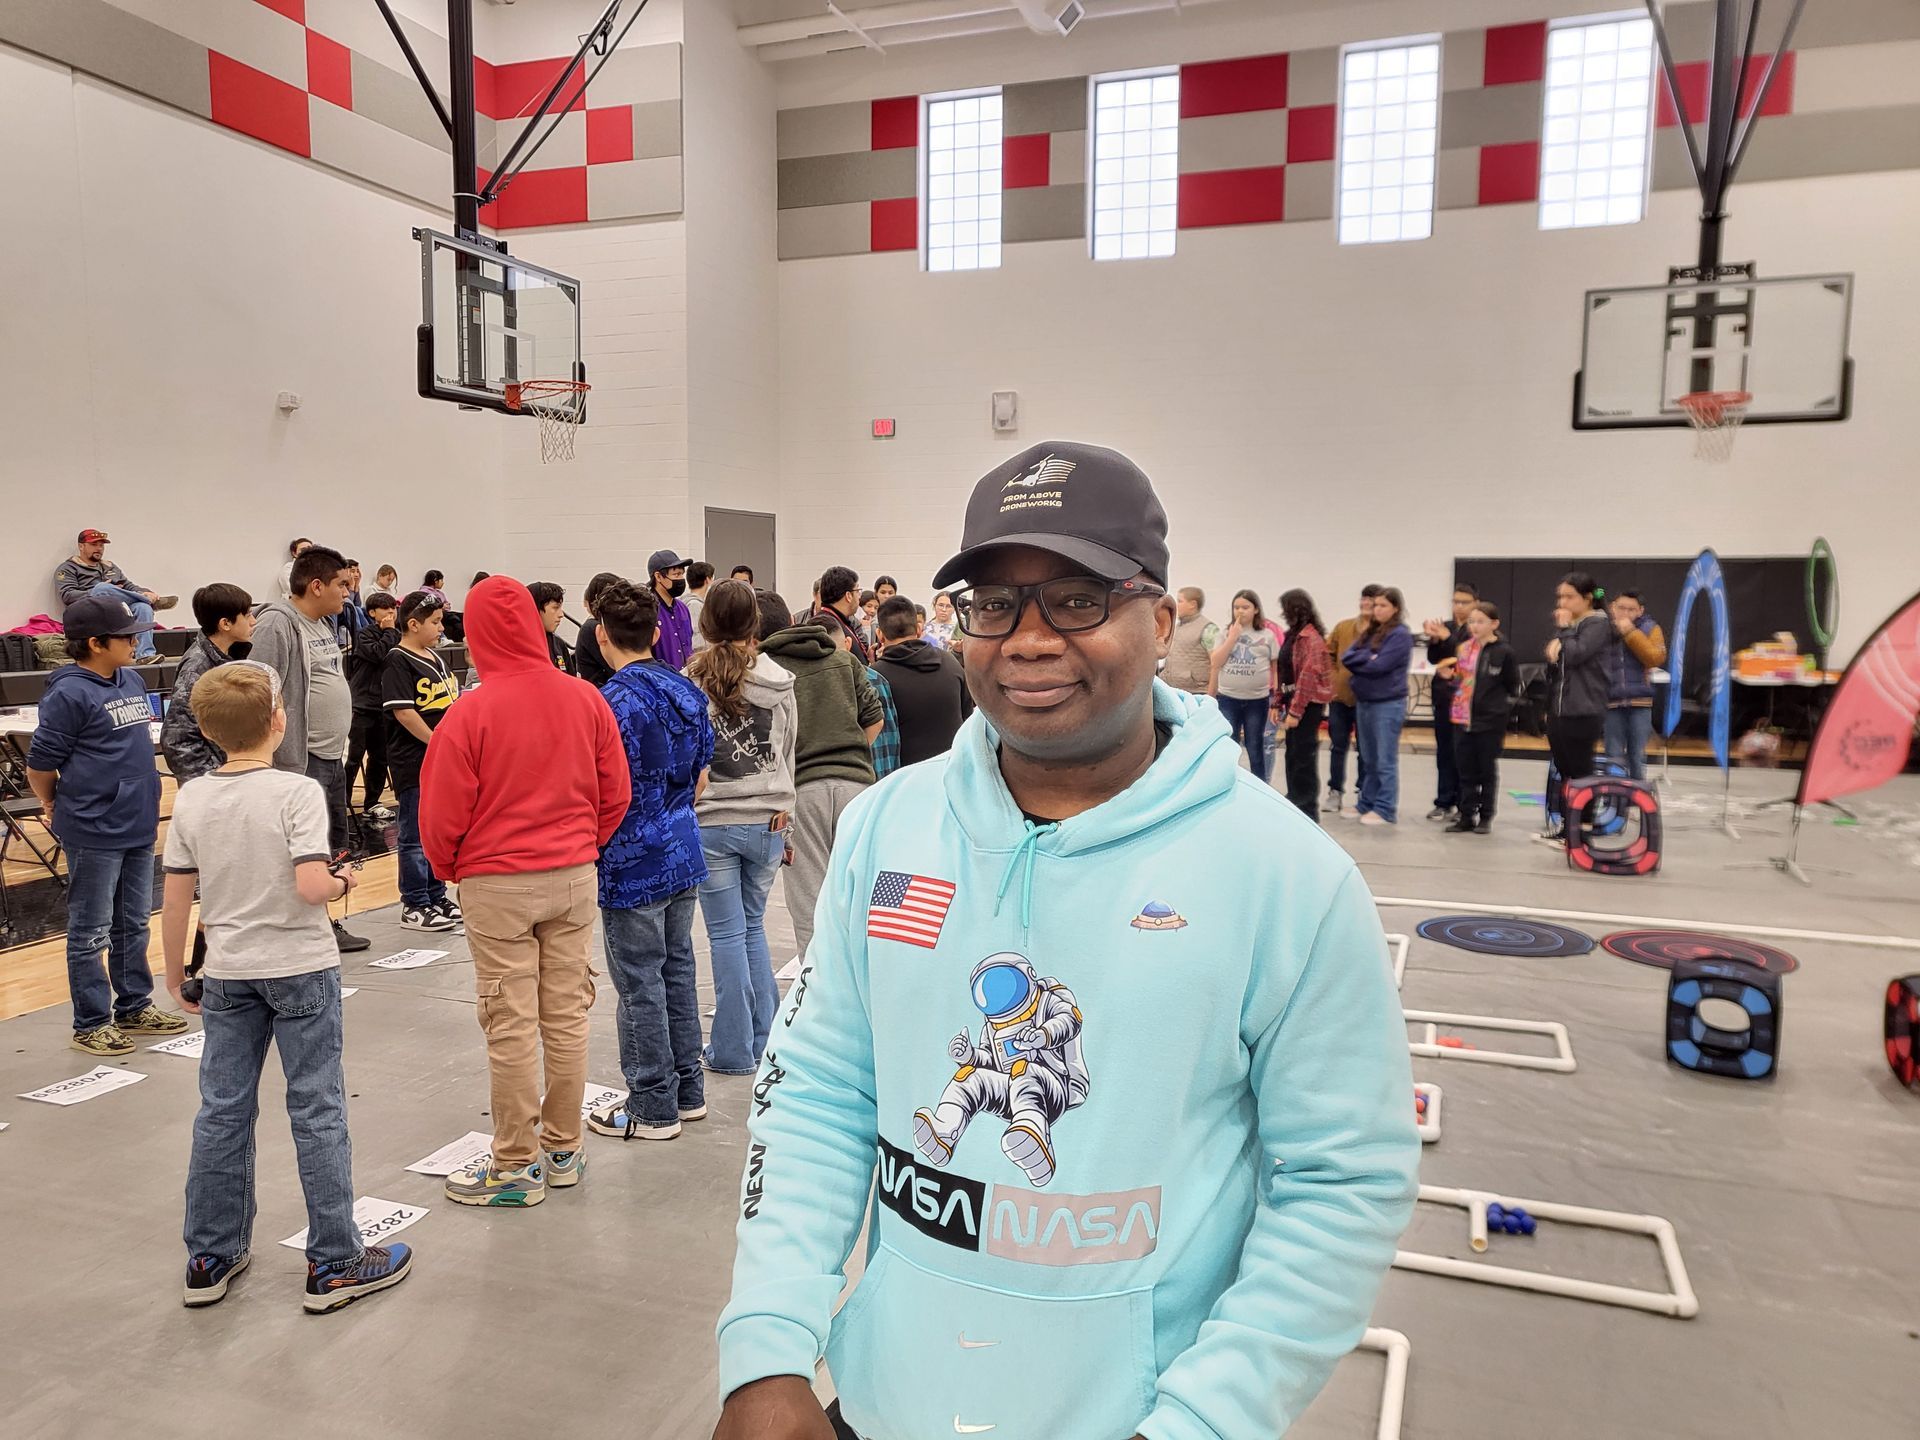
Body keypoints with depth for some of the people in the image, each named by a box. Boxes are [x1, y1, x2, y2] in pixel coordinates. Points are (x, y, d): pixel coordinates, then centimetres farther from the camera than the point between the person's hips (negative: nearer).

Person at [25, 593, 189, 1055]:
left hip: (138, 826, 8)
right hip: (94, 831, -7)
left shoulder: (133, 680, 8)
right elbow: (40, 763, -11)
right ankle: (91, 1024, 15)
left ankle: (135, 1006, 31)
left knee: (134, 924, 18)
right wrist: (55, 808, 4)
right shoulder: (68, 694, -16)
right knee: (91, 932, 5)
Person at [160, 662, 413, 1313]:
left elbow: (176, 900, 1)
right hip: (301, 970, -4)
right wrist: (343, 883, -4)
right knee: (317, 1113, 4)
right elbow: (310, 886, -26)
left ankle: (210, 1260, 27)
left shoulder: (191, 799, -2)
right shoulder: (297, 792, -16)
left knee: (222, 1113, 14)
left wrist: (176, 973, 13)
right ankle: (334, 1264, 13)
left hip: (227, 975, 5)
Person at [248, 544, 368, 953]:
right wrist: (280, 760, -23)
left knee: (334, 843, 17)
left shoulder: (324, 624, 15)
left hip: (333, 756, 10)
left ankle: (323, 924, 29)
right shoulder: (278, 624, -15)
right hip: (302, 761, -10)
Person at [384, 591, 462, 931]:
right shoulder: (397, 661, -12)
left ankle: (436, 898, 26)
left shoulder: (436, 658, 14)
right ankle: (414, 906, 8)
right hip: (413, 762, -8)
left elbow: (454, 701, 19)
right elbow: (403, 711, -20)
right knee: (416, 835, 0)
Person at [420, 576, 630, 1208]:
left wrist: (448, 869, 10)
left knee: (512, 1026, 5)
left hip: (497, 886, -4)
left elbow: (442, 814, -9)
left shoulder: (470, 713, -14)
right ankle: (563, 1150, 25)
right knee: (567, 1015, 12)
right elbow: (616, 794, 4)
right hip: (575, 876, 4)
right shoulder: (586, 699, -3)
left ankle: (517, 1166, 17)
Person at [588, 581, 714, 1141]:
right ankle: (688, 1090, 27)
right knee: (678, 969, 16)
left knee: (640, 984, 3)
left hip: (633, 864, -7)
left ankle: (653, 1108, 14)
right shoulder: (688, 692, 6)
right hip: (684, 855, 8)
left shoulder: (613, 702, -18)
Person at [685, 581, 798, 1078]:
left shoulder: (691, 683, -8)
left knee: (728, 934, 6)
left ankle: (734, 1050, 14)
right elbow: (788, 756, 6)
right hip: (766, 820, 2)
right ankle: (764, 1040, 22)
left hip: (710, 822, -2)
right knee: (754, 926, 17)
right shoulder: (779, 683, -2)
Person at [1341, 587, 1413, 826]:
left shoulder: (1401, 635, -10)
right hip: (1364, 701, 8)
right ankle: (1366, 804, 22)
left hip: (1388, 704, -8)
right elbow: (1346, 657, 4)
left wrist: (1358, 661, -4)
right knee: (1369, 759, 14)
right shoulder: (1369, 631, 13)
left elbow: (1379, 665, -19)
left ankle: (1386, 811, 1)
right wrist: (1367, 658, -11)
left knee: (1385, 761, -3)